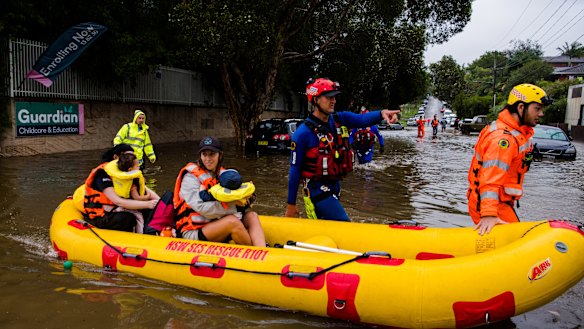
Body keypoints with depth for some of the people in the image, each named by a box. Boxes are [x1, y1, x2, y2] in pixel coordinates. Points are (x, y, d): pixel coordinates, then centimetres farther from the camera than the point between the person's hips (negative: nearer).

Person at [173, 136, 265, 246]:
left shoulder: (222, 174, 11)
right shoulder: (191, 177, -11)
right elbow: (202, 208, -22)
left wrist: (242, 200, -14)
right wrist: (232, 204, -21)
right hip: (194, 233, -7)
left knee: (252, 216, -10)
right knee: (232, 221, -31)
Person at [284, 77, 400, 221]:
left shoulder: (340, 119, 1)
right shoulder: (303, 133, -16)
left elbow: (363, 119, -18)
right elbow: (295, 170, -12)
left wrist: (381, 113, -41)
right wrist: (291, 204, -8)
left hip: (335, 186, 7)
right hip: (317, 189, -7)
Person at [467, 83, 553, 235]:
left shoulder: (517, 132, 13)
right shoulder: (503, 137, -23)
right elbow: (491, 178, -34)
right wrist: (489, 214, -42)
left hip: (500, 203, 11)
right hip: (489, 204, -11)